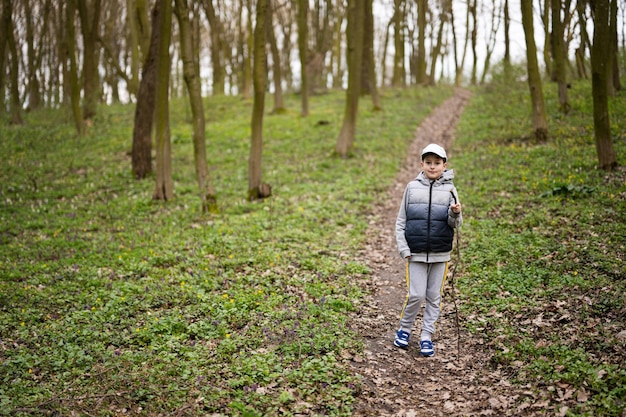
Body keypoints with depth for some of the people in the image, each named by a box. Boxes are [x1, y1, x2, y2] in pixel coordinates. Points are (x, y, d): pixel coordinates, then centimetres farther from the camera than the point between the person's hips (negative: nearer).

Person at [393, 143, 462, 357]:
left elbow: (455, 224, -3)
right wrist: (403, 248, -2)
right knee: (416, 295, -3)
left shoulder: (449, 189, 2)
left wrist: (455, 214, -26)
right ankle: (404, 329, 20)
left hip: (440, 254, 1)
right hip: (416, 253, -1)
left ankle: (426, 336, 19)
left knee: (434, 297, 7)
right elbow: (401, 221, 6)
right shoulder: (412, 187, 2)